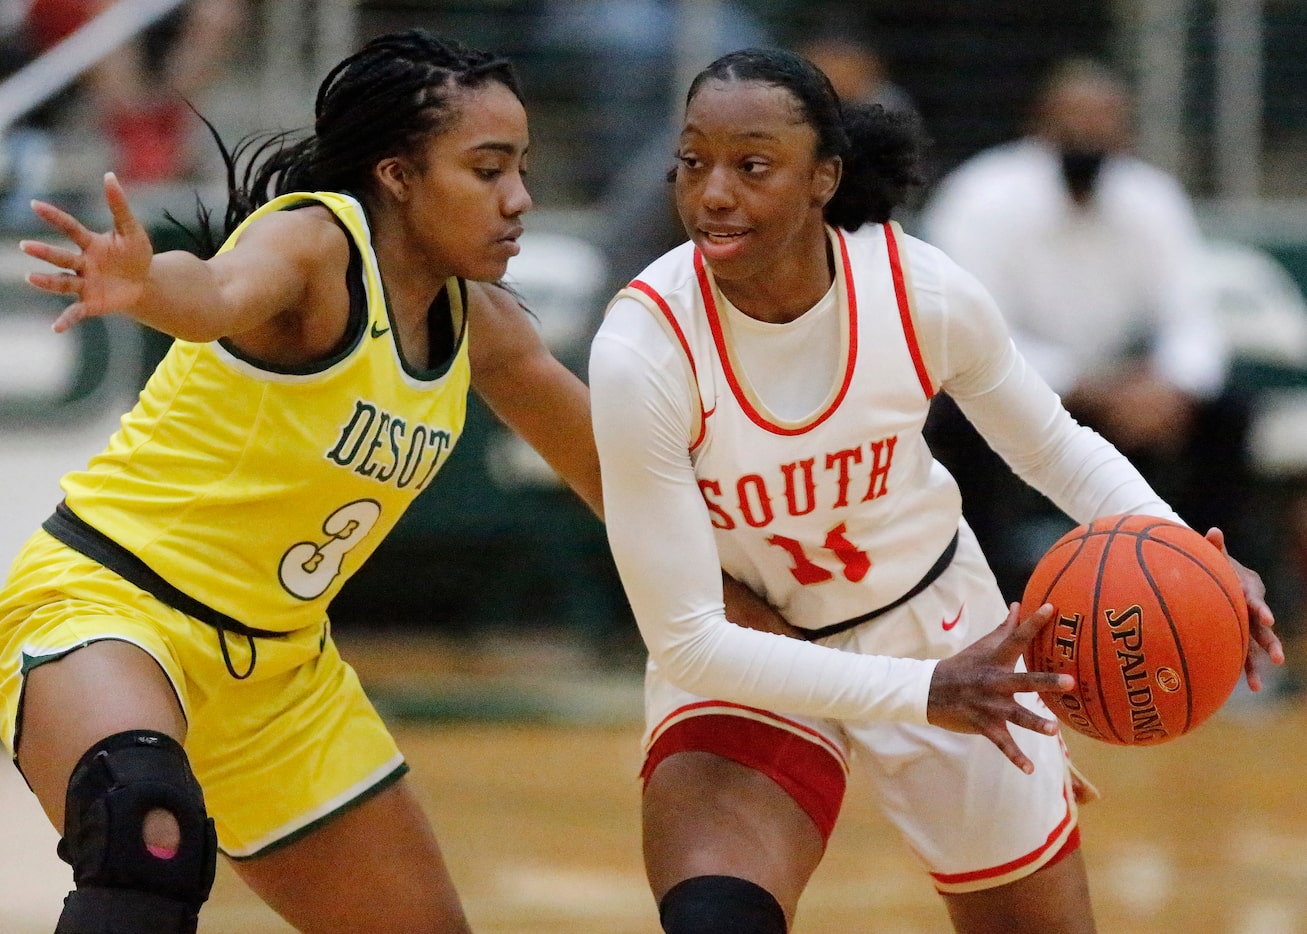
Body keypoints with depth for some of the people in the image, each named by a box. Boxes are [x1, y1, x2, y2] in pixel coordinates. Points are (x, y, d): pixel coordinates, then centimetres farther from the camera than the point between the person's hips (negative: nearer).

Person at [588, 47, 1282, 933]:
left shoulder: (922, 288, -21)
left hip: (943, 625, 3)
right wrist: (922, 695, -35)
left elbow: (1057, 448, 0)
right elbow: (686, 639, -26)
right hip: (740, 662, -3)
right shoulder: (642, 350, -28)